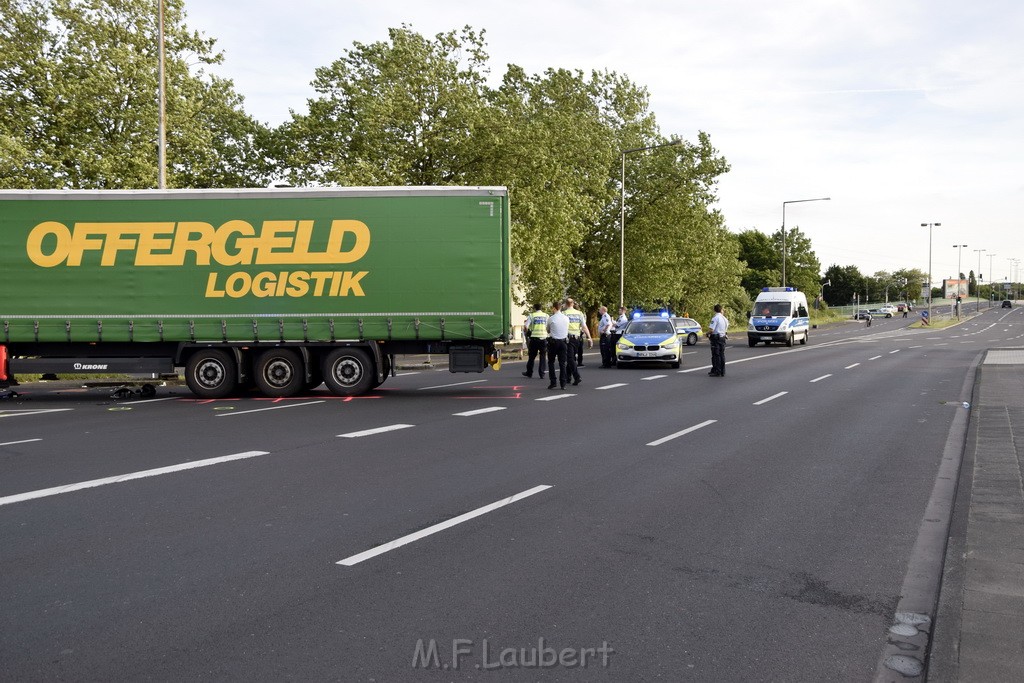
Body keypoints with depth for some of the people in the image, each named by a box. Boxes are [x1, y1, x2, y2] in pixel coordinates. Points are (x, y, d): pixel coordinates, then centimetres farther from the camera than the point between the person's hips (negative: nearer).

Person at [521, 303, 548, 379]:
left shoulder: (531, 315, 1)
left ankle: (529, 373, 18)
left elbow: (526, 327, -7)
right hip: (543, 337, 1)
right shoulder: (546, 316, 7)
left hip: (534, 337, -1)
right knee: (543, 356, 8)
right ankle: (541, 374, 5)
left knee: (532, 356, 10)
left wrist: (526, 334, 9)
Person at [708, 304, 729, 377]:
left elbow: (712, 330, -20)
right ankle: (722, 372, 13)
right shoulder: (725, 319, 9)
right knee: (722, 355, 10)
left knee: (716, 355, -4)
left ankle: (716, 372, -3)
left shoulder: (715, 318, -15)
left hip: (715, 337, -7)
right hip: (722, 337, 7)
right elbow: (726, 329, 15)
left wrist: (708, 333, -1)